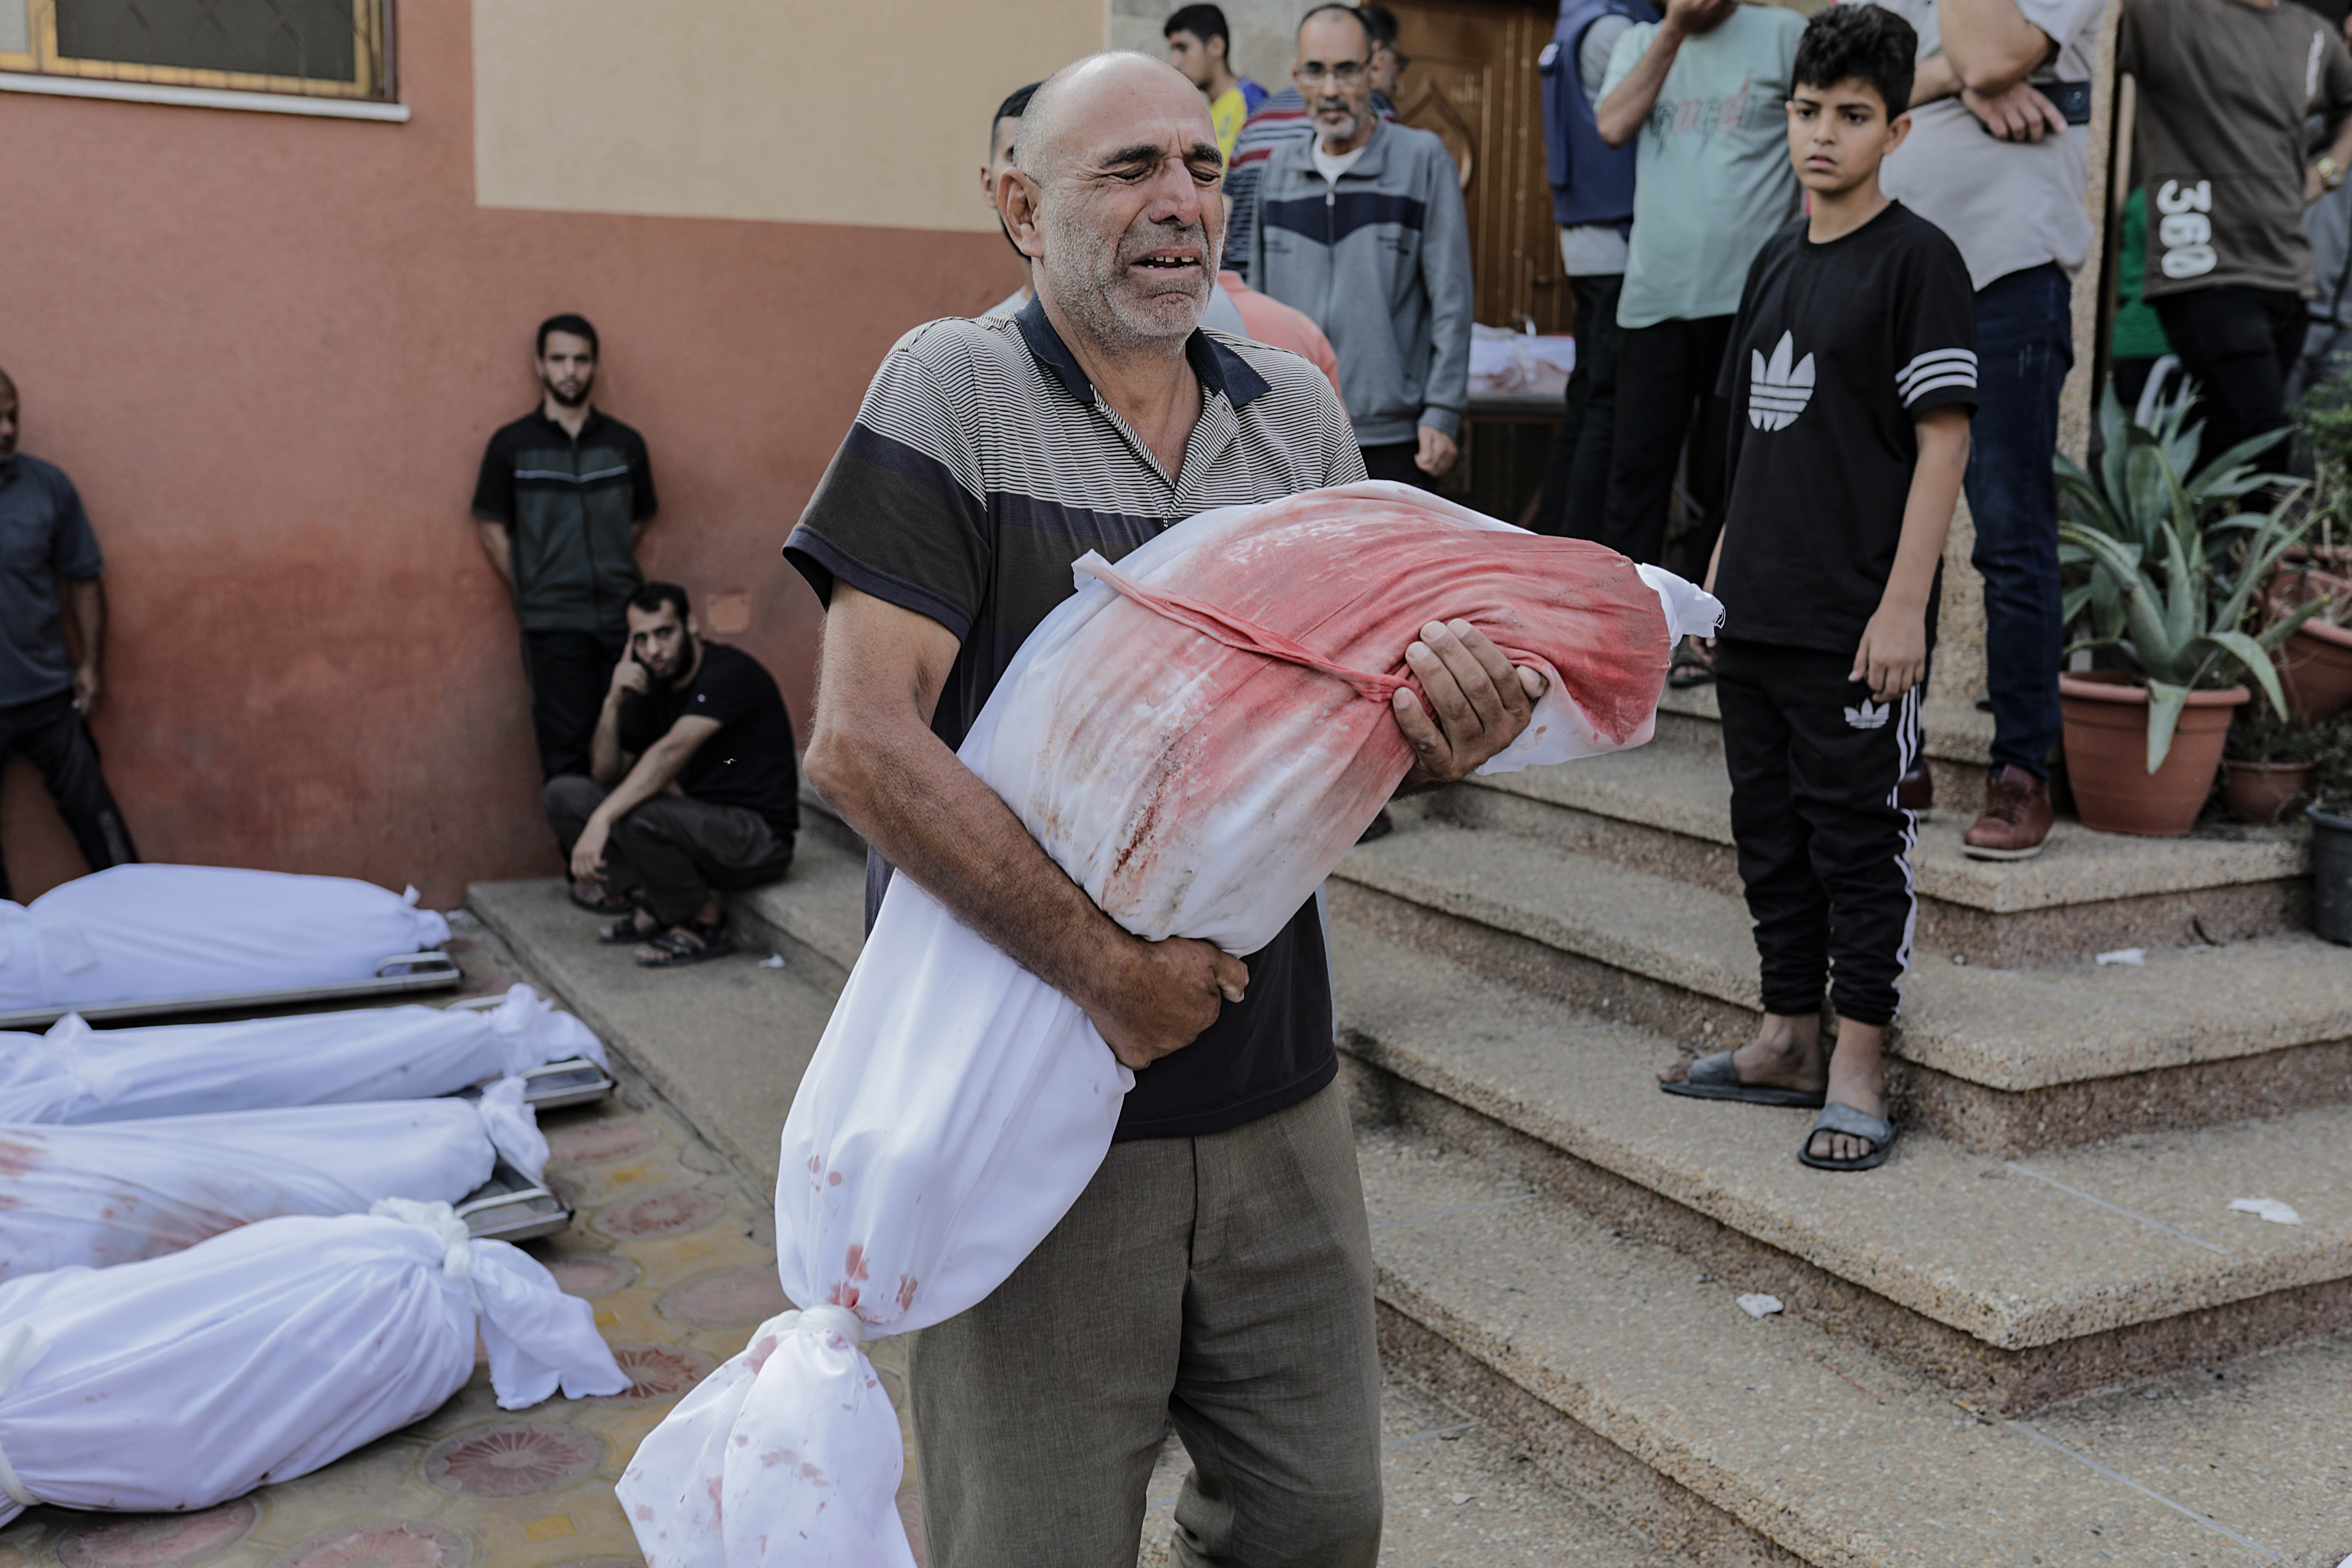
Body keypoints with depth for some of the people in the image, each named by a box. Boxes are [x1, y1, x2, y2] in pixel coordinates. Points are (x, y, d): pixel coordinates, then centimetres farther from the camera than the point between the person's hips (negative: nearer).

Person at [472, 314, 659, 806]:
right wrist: (531, 595, 2)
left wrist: (612, 576, 7)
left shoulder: (626, 444, 7)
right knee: (565, 749, 1)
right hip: (553, 623, -2)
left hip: (622, 614, 2)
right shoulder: (512, 445, 2)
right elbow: (493, 530, 6)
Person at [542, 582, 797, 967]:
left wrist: (600, 820, -37)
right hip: (699, 823, 8)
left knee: (638, 817, -34)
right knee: (561, 794, 1)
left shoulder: (730, 672, -17)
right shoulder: (651, 686, 8)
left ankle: (704, 926, -10)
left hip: (760, 839, -8)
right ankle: (650, 908, -2)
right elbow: (607, 775, 7)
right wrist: (613, 703, -9)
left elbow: (671, 752, -30)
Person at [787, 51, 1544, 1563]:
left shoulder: (1296, 411, 7)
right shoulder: (953, 388, -8)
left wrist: (1445, 736, -12)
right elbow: (862, 742, -17)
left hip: (1274, 1089, 5)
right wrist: (1105, 962, -20)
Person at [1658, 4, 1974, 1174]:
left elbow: (1943, 439, -12)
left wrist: (1904, 605, -18)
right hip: (1757, 615, 8)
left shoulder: (1917, 259, -7)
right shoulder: (1775, 262, 15)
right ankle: (1788, 1042, 25)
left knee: (1858, 840, -1)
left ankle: (1857, 1071, 8)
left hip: (1857, 624, -7)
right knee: (1770, 832, 13)